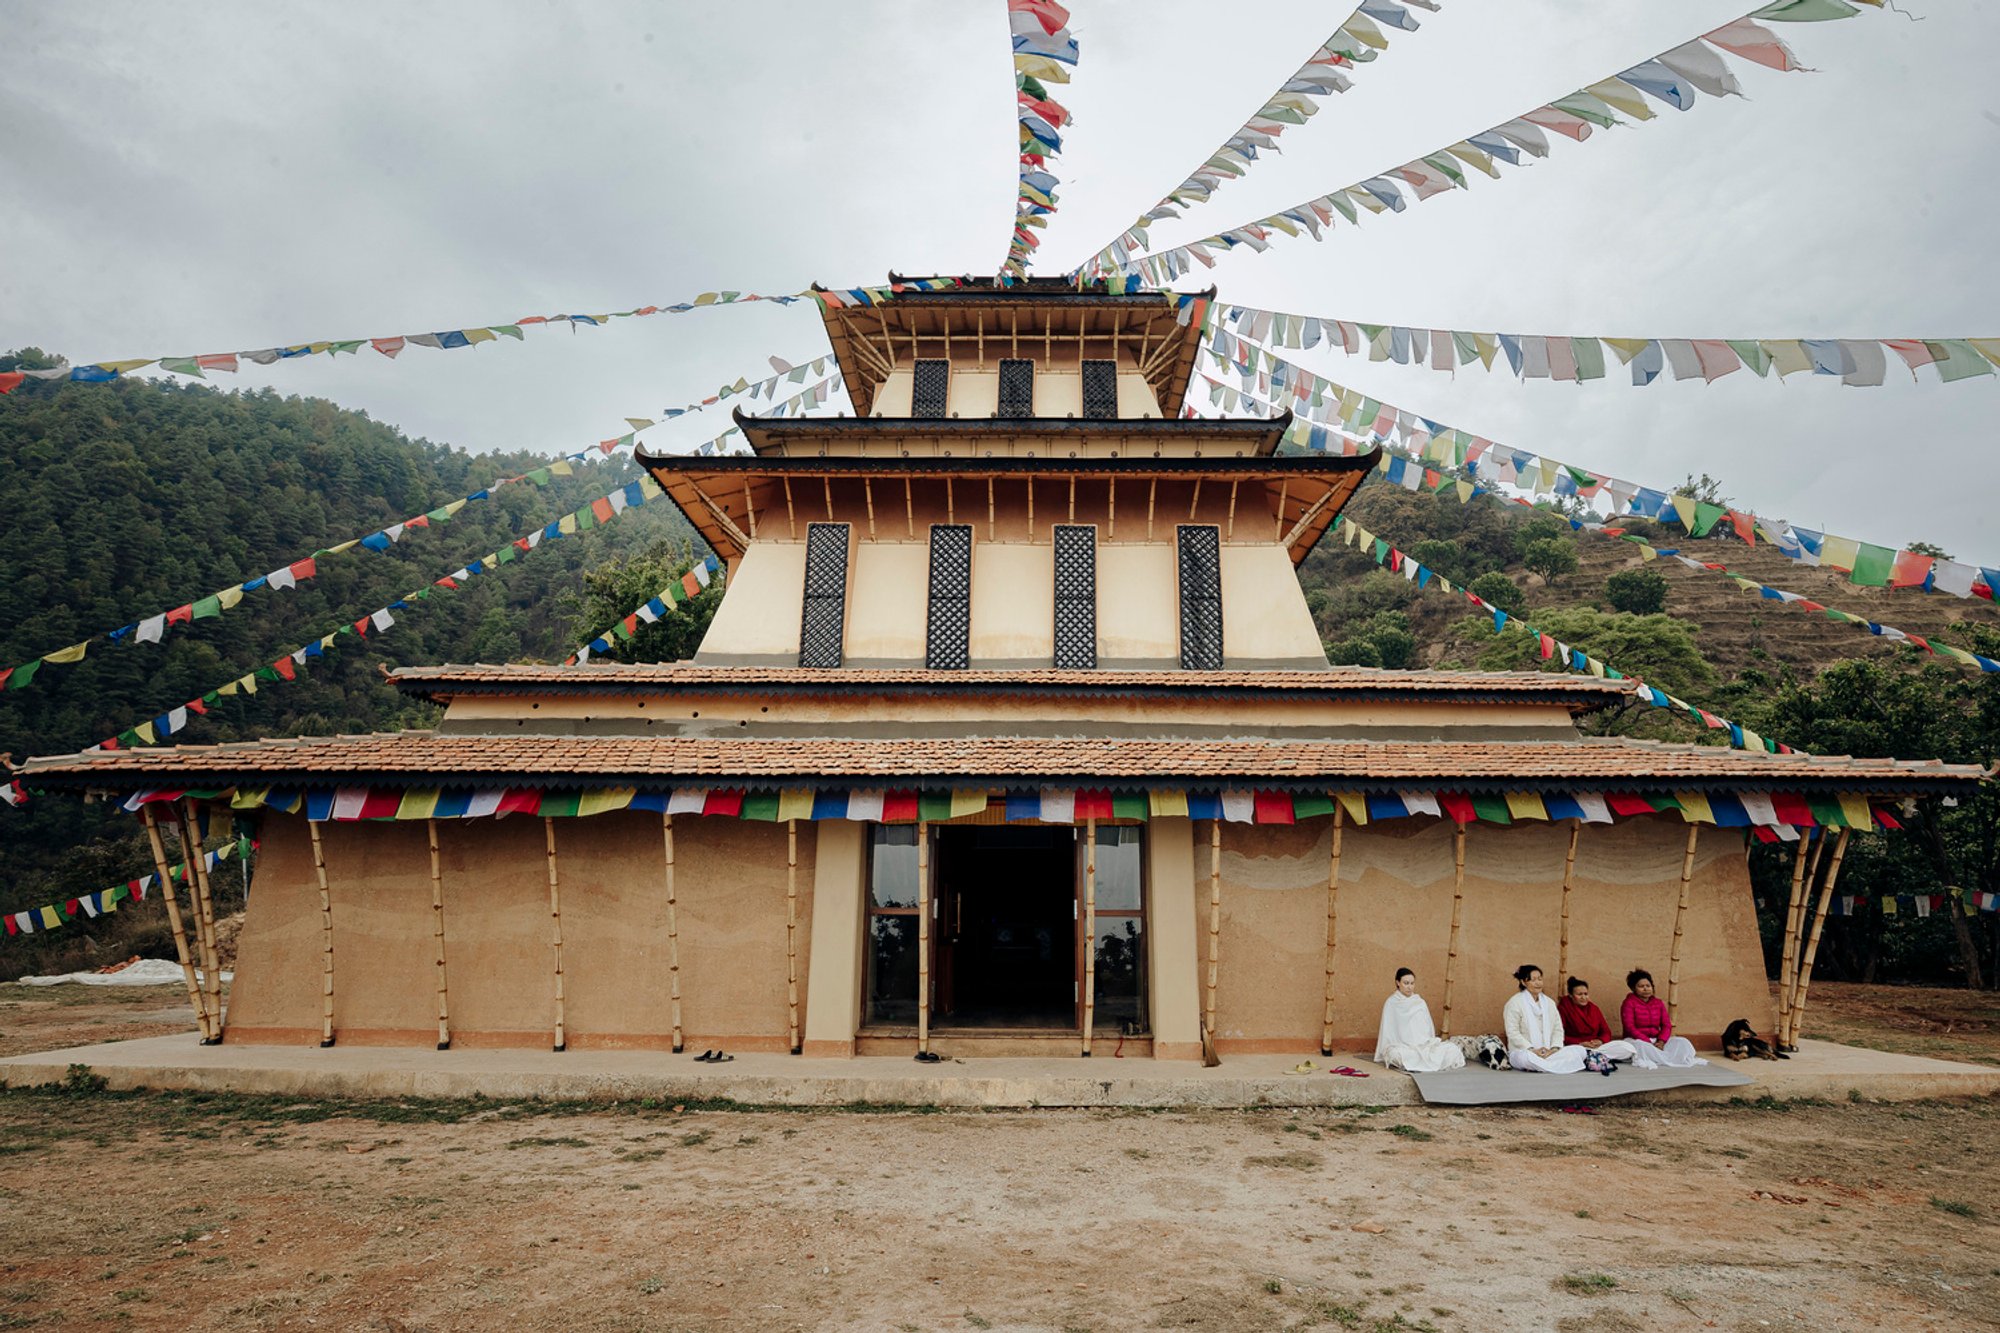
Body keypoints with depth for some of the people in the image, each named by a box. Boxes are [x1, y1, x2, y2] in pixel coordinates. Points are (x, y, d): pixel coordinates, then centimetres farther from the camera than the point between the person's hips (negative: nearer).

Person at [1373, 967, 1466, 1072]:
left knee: (1453, 1049, -20)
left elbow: (1429, 1028, 17)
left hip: (1425, 1045, 4)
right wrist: (1385, 1052, -2)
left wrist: (1432, 1047, 10)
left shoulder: (1420, 1003, 14)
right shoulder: (1391, 1003, 4)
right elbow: (1387, 1031, 4)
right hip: (1402, 1046, -4)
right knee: (1397, 1053, -39)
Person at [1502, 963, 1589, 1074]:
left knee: (1580, 1050, -16)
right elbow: (1513, 1033, -9)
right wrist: (1532, 1050, -20)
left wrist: (1554, 1048, -7)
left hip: (1549, 1052, 6)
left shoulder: (1549, 1002, 16)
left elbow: (1558, 1029, 12)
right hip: (1523, 1051, -6)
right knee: (1526, 1057, -40)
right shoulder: (1514, 1003, -2)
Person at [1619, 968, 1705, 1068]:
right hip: (1638, 1040, -6)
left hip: (1657, 1041, 6)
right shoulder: (1629, 1003, -3)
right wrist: (1649, 1043, -23)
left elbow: (1667, 1025, 5)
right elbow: (1629, 1027, -13)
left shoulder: (1659, 1003, 13)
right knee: (1638, 1046, -39)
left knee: (1683, 1042, -14)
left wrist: (1661, 1041, -15)